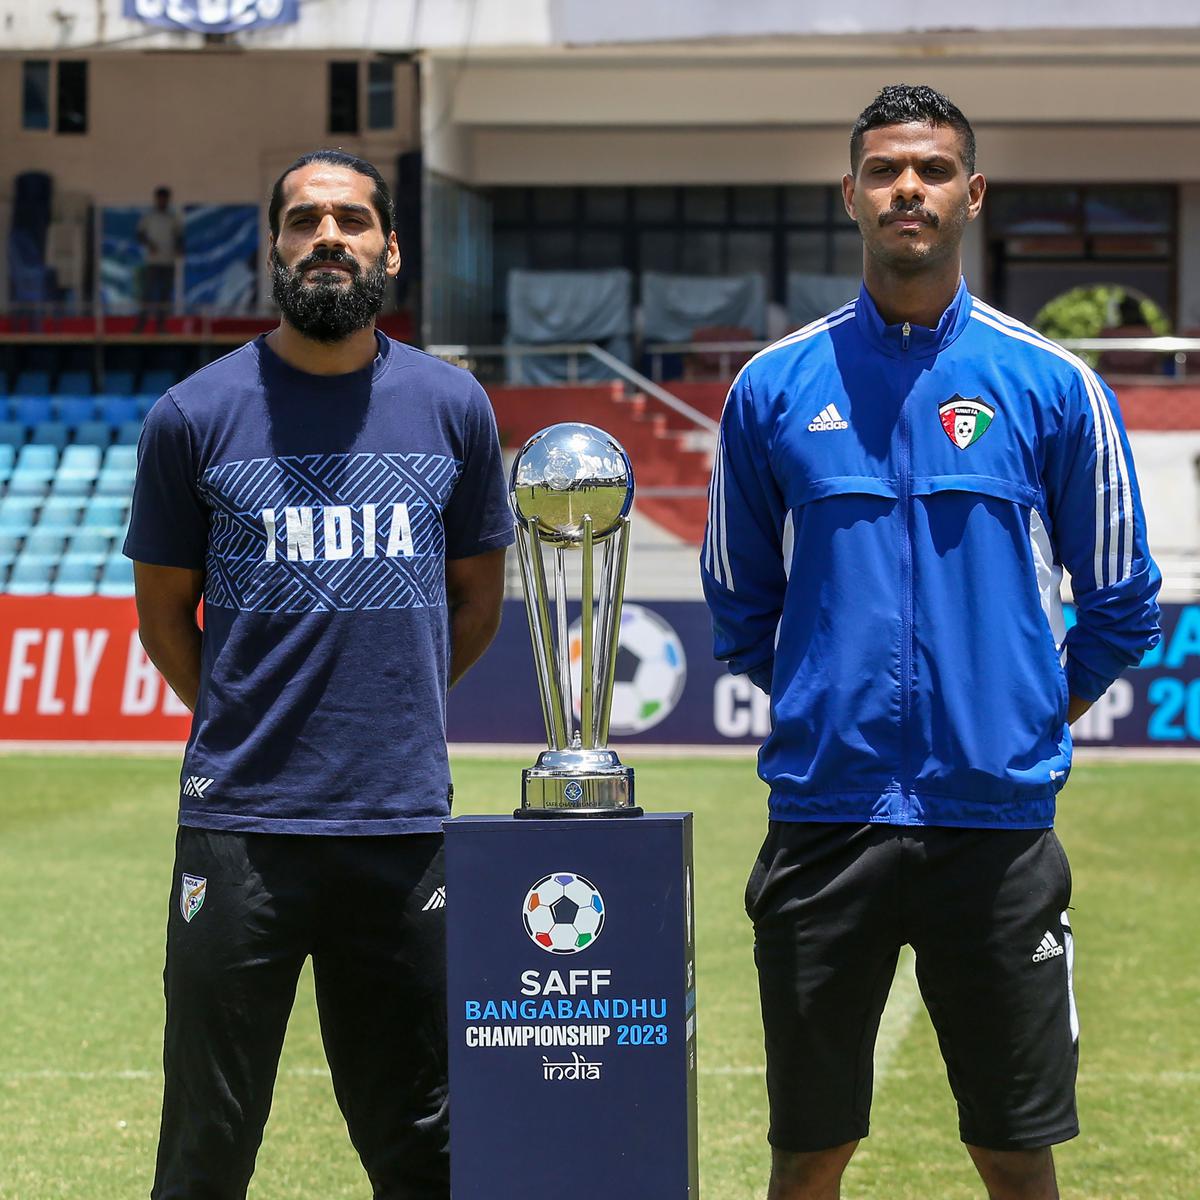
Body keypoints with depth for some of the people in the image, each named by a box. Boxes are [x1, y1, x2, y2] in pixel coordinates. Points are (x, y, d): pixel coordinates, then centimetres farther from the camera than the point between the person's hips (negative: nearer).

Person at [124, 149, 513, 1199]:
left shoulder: (453, 407, 7)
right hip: (242, 825, -2)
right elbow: (164, 610, 11)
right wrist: (248, 729, 10)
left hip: (406, 824, 2)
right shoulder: (196, 415, 1)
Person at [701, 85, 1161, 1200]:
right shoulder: (774, 387, 5)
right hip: (822, 815, 1)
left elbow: (1121, 605, 10)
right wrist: (831, 708, 12)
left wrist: (1030, 719, 8)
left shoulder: (1052, 386, 2)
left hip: (997, 820, -1)